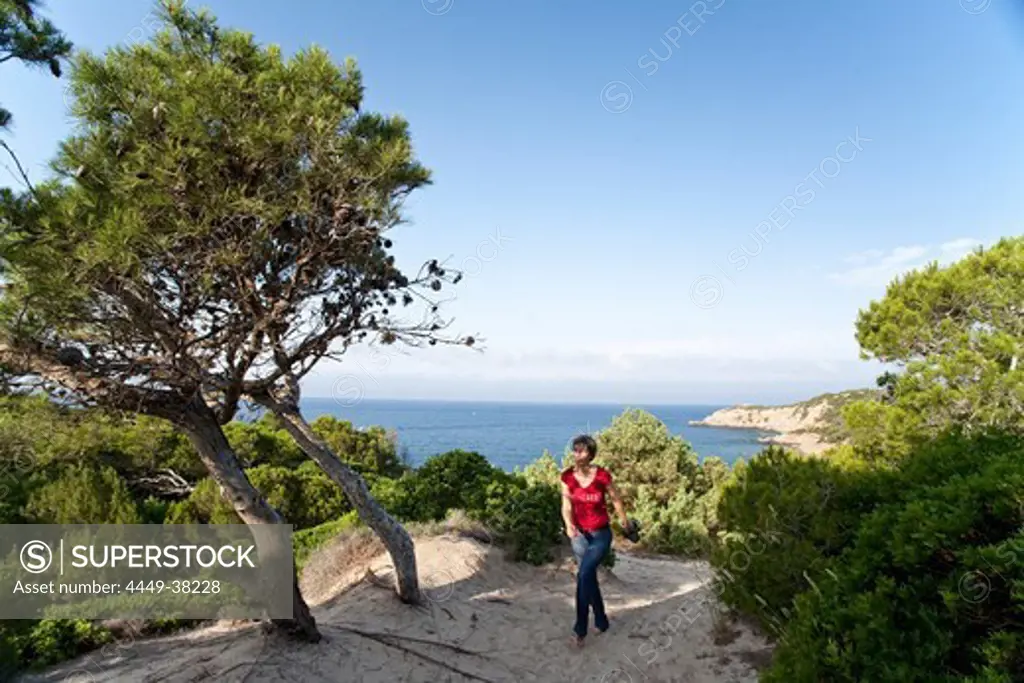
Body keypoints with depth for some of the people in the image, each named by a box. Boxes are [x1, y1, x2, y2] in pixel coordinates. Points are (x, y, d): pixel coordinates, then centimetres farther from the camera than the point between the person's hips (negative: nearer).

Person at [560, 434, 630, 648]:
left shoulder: (602, 476, -18)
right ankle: (601, 621, 38)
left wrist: (624, 519, 15)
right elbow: (566, 506, -8)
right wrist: (569, 525, -28)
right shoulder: (567, 476, -10)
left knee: (584, 574, -21)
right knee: (589, 579, 15)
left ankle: (580, 629, -11)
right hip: (579, 534, 4)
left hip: (601, 534, -4)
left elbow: (615, 499, 0)